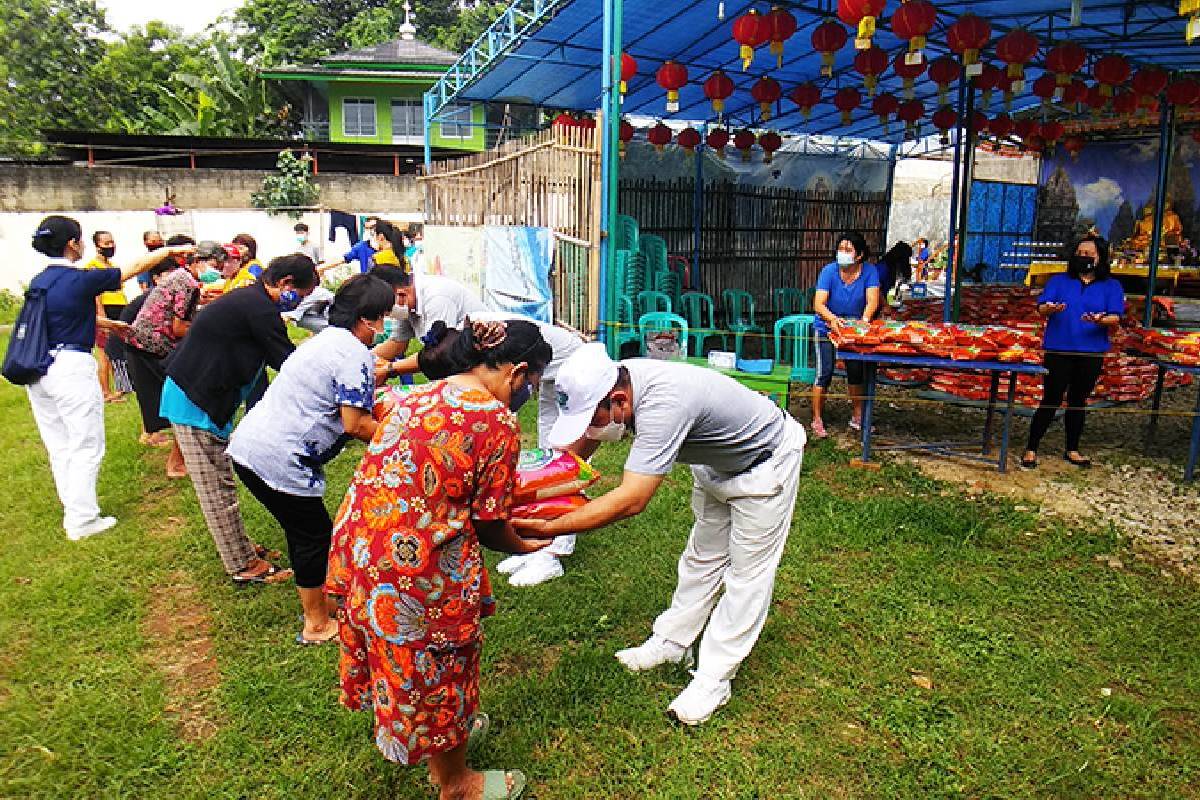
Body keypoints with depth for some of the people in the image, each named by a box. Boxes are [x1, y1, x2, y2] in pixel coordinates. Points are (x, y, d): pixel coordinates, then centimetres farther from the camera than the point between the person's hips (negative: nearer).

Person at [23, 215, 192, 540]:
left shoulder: (38, 282, 9)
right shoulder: (81, 280, -12)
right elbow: (135, 268, -3)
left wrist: (111, 323, 34)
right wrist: (171, 250, 9)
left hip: (38, 368, 8)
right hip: (72, 367, -8)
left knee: (58, 446, 15)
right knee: (86, 447, 2)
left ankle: (73, 509, 26)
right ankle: (82, 520, 6)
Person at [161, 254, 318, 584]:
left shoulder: (248, 298, 11)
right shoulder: (259, 309, -21)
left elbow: (277, 356, 17)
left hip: (193, 396, 11)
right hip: (195, 404, -11)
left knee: (220, 484, 18)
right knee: (217, 489, -2)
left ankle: (239, 546, 30)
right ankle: (244, 566, 7)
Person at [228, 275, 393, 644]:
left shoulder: (325, 338, 15)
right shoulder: (355, 355, -16)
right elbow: (355, 424, -19)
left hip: (246, 445, 10)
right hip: (279, 460, -10)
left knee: (303, 530, 23)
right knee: (314, 536, 7)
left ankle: (317, 598, 40)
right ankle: (317, 625, 23)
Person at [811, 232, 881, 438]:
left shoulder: (869, 272, -13)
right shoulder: (829, 271, -19)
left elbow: (872, 301, -24)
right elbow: (818, 304, -28)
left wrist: (865, 319, -45)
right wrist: (832, 319, -48)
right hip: (827, 327, -2)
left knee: (856, 372, 5)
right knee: (824, 373, -7)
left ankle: (858, 417, 21)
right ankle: (817, 420, 2)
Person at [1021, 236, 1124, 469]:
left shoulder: (1112, 286, 7)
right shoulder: (1058, 281, 6)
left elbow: (1115, 320, -3)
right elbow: (1041, 309, -2)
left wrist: (1100, 320, -26)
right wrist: (1050, 309, -26)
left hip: (1092, 354, 2)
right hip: (1058, 351, -2)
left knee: (1078, 402, 13)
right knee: (1050, 401, -4)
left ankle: (1072, 450, 25)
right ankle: (1031, 449, 3)